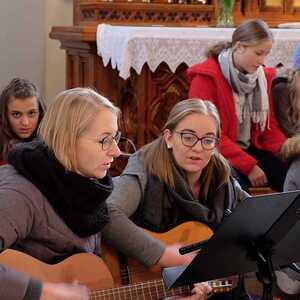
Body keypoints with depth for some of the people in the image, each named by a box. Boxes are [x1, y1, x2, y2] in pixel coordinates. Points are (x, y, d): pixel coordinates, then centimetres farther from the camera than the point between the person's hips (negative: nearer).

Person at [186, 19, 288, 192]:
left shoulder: (263, 76, 7)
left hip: (251, 149, 6)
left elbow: (269, 124, 13)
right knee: (236, 182, -35)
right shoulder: (206, 78, -13)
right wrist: (248, 166, -21)